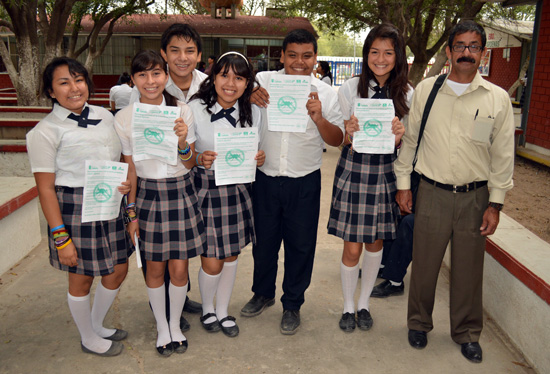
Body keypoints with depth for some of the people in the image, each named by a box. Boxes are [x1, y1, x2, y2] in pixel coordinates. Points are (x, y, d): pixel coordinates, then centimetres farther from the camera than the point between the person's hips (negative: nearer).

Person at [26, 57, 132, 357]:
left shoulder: (104, 116, 5)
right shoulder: (46, 131, -12)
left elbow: (120, 160, 19)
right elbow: (45, 189, -14)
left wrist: (127, 181, -2)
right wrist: (60, 237, -16)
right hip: (75, 211, -6)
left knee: (118, 271, 17)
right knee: (81, 279, 10)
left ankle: (97, 325, 43)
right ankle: (89, 339, 36)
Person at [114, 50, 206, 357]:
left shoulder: (183, 111, -5)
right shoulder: (124, 118, -5)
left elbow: (190, 164, 1)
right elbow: (130, 167, 3)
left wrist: (182, 143, -20)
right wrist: (131, 210, 3)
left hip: (181, 193, 0)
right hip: (147, 194, 0)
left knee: (179, 269, 6)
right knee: (155, 269, 11)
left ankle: (175, 325, 32)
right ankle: (161, 326, 34)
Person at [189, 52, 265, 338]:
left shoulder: (252, 113, 0)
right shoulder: (194, 109, -10)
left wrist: (259, 159, -11)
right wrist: (199, 159, -24)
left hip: (238, 190, 4)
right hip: (205, 189, -3)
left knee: (232, 255, 14)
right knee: (212, 262, 0)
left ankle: (223, 310, 37)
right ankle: (207, 308, 32)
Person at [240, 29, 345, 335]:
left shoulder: (326, 94, 0)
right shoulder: (263, 81, -1)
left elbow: (337, 140, -1)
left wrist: (318, 118, -20)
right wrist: (249, 98, -15)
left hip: (304, 183, 0)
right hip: (265, 179, 1)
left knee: (300, 246, 9)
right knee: (263, 241, 15)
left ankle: (292, 305, 30)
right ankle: (263, 294, 41)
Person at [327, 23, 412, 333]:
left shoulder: (407, 94, 1)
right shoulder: (350, 89, -4)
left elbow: (405, 145, 5)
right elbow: (344, 141, 0)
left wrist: (399, 137, -17)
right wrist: (350, 132, -23)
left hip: (385, 173, 2)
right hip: (354, 171, -2)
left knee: (375, 243, 14)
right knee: (352, 247, 3)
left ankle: (364, 303, 35)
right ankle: (348, 306, 26)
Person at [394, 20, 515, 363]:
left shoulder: (498, 98, -1)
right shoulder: (425, 90, 1)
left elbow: (503, 156, 2)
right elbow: (409, 140, 7)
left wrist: (495, 204, -1)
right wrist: (403, 184, 5)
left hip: (475, 196, 0)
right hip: (432, 193, 0)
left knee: (469, 269, 12)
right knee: (424, 264, 10)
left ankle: (467, 332, 33)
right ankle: (419, 323, 33)